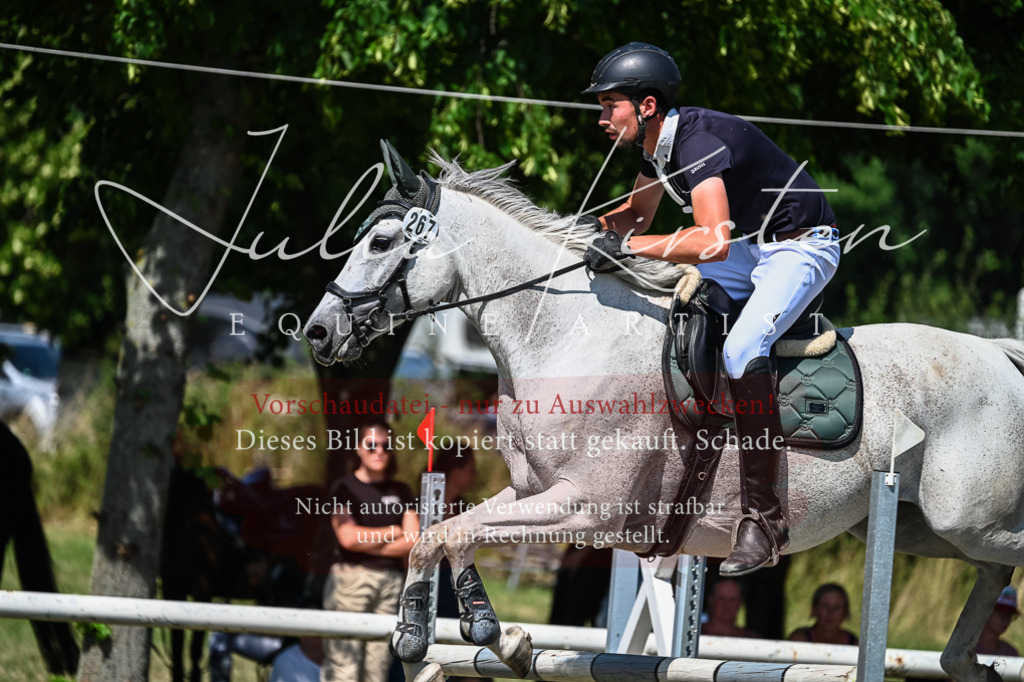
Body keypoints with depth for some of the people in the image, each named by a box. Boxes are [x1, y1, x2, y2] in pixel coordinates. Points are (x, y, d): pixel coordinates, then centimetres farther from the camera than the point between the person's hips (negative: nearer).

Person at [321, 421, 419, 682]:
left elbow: (413, 542, 3)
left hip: (391, 582, 3)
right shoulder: (345, 489, 3)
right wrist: (393, 533, 0)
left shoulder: (401, 492, 13)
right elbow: (348, 537, -10)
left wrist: (366, 540, -5)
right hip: (351, 579, -3)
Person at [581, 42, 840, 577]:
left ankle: (763, 517, -29)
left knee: (741, 352, -29)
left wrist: (629, 246, -39)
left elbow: (714, 242, -41)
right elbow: (636, 216, 18)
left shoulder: (700, 142, -28)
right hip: (751, 246, 10)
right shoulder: (658, 143, 1)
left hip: (802, 247, -10)